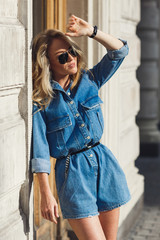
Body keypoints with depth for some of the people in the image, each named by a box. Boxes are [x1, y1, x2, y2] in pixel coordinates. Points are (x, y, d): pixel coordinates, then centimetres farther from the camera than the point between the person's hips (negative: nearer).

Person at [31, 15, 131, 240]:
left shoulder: (88, 80, 6)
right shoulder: (40, 100, -7)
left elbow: (119, 51, 1)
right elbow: (39, 150, -9)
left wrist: (91, 31, -14)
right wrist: (46, 194, -13)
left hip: (104, 164, 5)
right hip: (71, 172, -5)